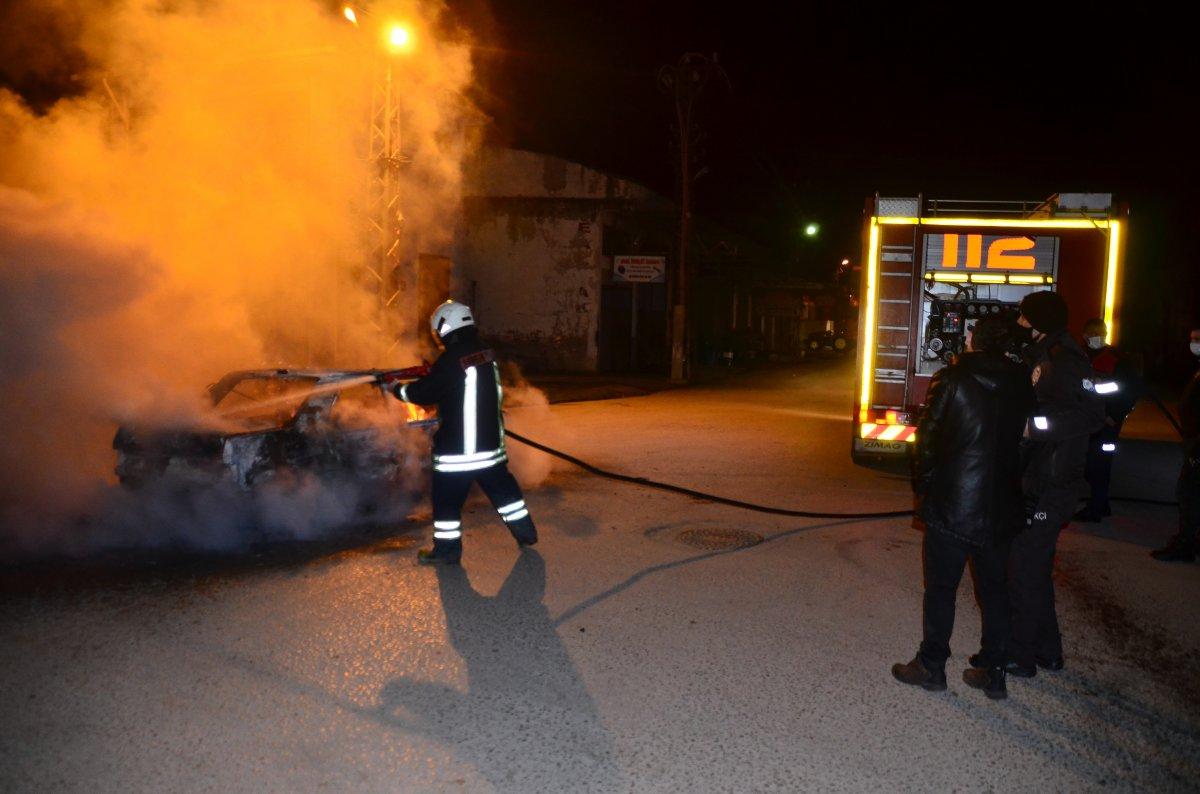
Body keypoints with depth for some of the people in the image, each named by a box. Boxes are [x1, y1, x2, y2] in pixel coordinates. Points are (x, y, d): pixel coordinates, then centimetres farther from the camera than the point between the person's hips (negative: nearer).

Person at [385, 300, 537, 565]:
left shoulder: (452, 360, -18)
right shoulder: (486, 354, 5)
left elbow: (424, 392, -11)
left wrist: (398, 389, 6)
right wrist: (428, 374, 20)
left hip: (457, 448, -7)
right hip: (490, 442, 7)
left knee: (447, 497, 5)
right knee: (502, 486, 19)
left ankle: (447, 548, 11)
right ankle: (524, 531, 27)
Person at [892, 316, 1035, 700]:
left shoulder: (951, 378, -10)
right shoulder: (1021, 384, 2)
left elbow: (929, 436, -7)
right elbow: (1021, 438, 7)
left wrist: (923, 485, 3)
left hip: (951, 503, -4)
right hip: (1000, 506, 4)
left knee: (941, 588, 6)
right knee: (994, 589, 14)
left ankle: (931, 666, 15)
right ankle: (993, 672, 21)